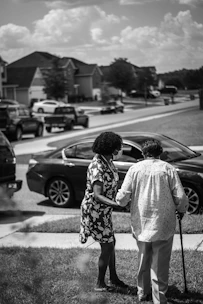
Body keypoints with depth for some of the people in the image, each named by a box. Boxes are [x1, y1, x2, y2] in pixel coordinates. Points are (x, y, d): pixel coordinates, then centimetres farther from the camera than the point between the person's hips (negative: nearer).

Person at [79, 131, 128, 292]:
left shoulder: (108, 161, 2)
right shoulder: (97, 167, -26)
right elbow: (97, 195, -31)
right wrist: (117, 204, -40)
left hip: (104, 210, 9)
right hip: (95, 210, -9)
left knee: (111, 243, 18)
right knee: (107, 247, -1)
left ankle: (113, 279, 34)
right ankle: (100, 284, 15)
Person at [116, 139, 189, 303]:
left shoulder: (135, 168, 0)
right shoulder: (168, 168, -4)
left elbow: (122, 199, -4)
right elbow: (181, 198, -7)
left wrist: (119, 196, 19)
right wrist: (182, 210, 13)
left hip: (141, 224, 3)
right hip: (163, 224, -3)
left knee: (143, 260, 21)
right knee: (160, 264, 4)